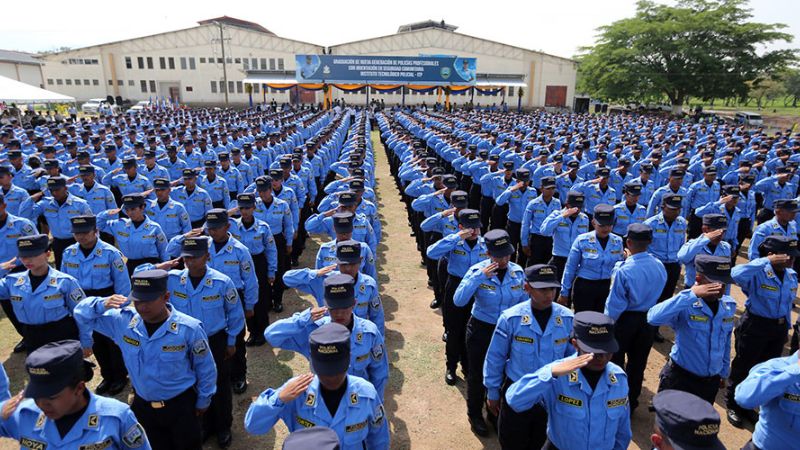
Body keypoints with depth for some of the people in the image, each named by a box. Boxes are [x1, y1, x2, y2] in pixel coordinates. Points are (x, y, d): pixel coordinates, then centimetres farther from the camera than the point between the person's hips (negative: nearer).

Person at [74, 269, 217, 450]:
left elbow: (205, 368, -10)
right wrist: (102, 304, -25)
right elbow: (82, 314, -2)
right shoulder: (123, 320, -13)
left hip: (181, 405, -3)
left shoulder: (189, 328, -24)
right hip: (142, 405, 4)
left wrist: (203, 401, 2)